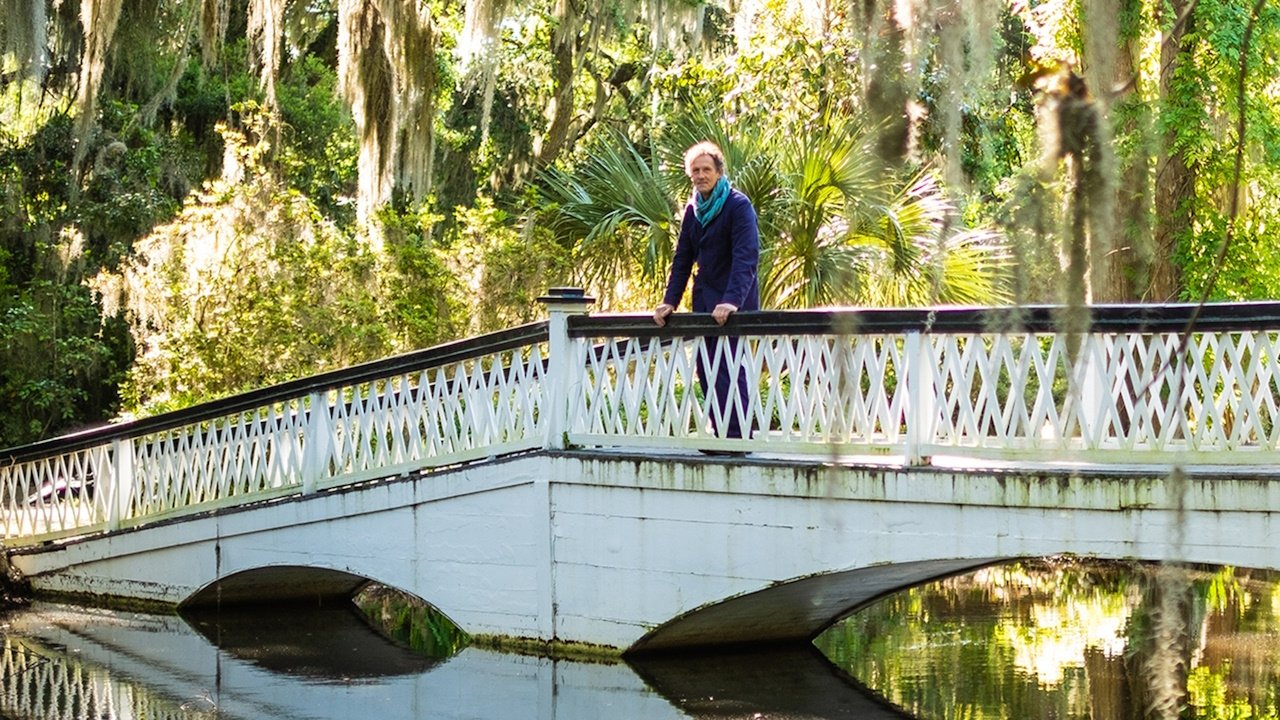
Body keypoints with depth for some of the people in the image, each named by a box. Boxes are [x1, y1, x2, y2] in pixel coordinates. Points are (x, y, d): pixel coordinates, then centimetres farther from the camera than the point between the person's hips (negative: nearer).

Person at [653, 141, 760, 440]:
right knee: (706, 370, 6)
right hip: (705, 302, 8)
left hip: (733, 305, -8)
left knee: (730, 369, -12)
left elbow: (746, 258, -21)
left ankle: (738, 435, -11)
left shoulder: (738, 206, -11)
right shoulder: (694, 209, 12)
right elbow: (682, 259, 16)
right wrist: (670, 301, 7)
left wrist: (732, 301, -31)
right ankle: (721, 435, 10)